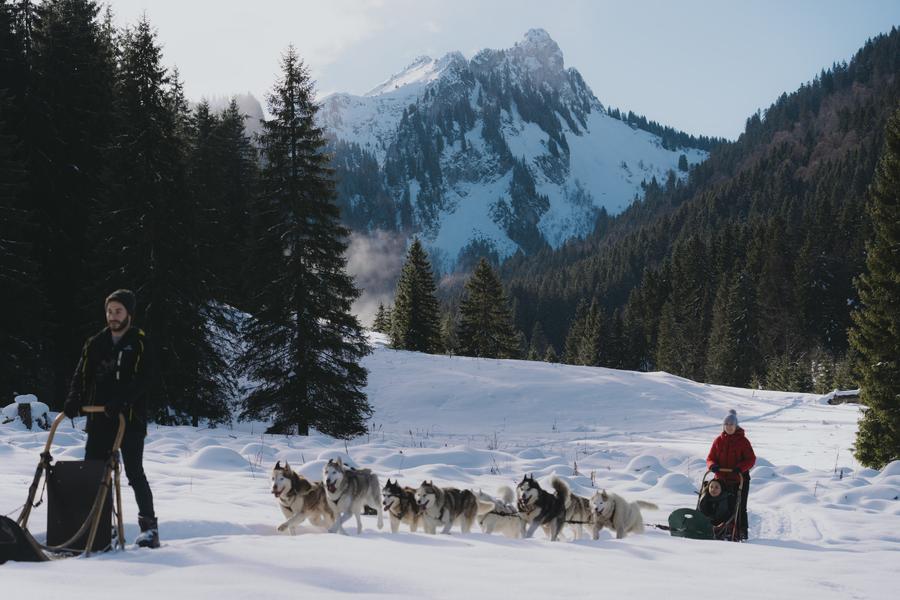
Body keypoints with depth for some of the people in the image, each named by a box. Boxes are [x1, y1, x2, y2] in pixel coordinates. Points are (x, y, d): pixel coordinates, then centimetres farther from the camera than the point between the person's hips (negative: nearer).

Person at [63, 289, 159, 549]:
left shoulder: (140, 344, 0)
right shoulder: (95, 344, 13)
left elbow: (143, 379, -12)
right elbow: (81, 376, 10)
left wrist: (121, 400, -26)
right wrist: (74, 400, -9)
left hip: (130, 419, -5)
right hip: (99, 420, 5)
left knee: (134, 473, -6)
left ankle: (149, 525, 2)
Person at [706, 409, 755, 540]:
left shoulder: (742, 441, -1)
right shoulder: (718, 441, 8)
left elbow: (751, 459, -3)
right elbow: (710, 458, 11)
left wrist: (740, 468, -20)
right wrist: (712, 465, -13)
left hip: (740, 479, -3)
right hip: (722, 479, 3)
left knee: (740, 507, 1)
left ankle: (742, 532, 8)